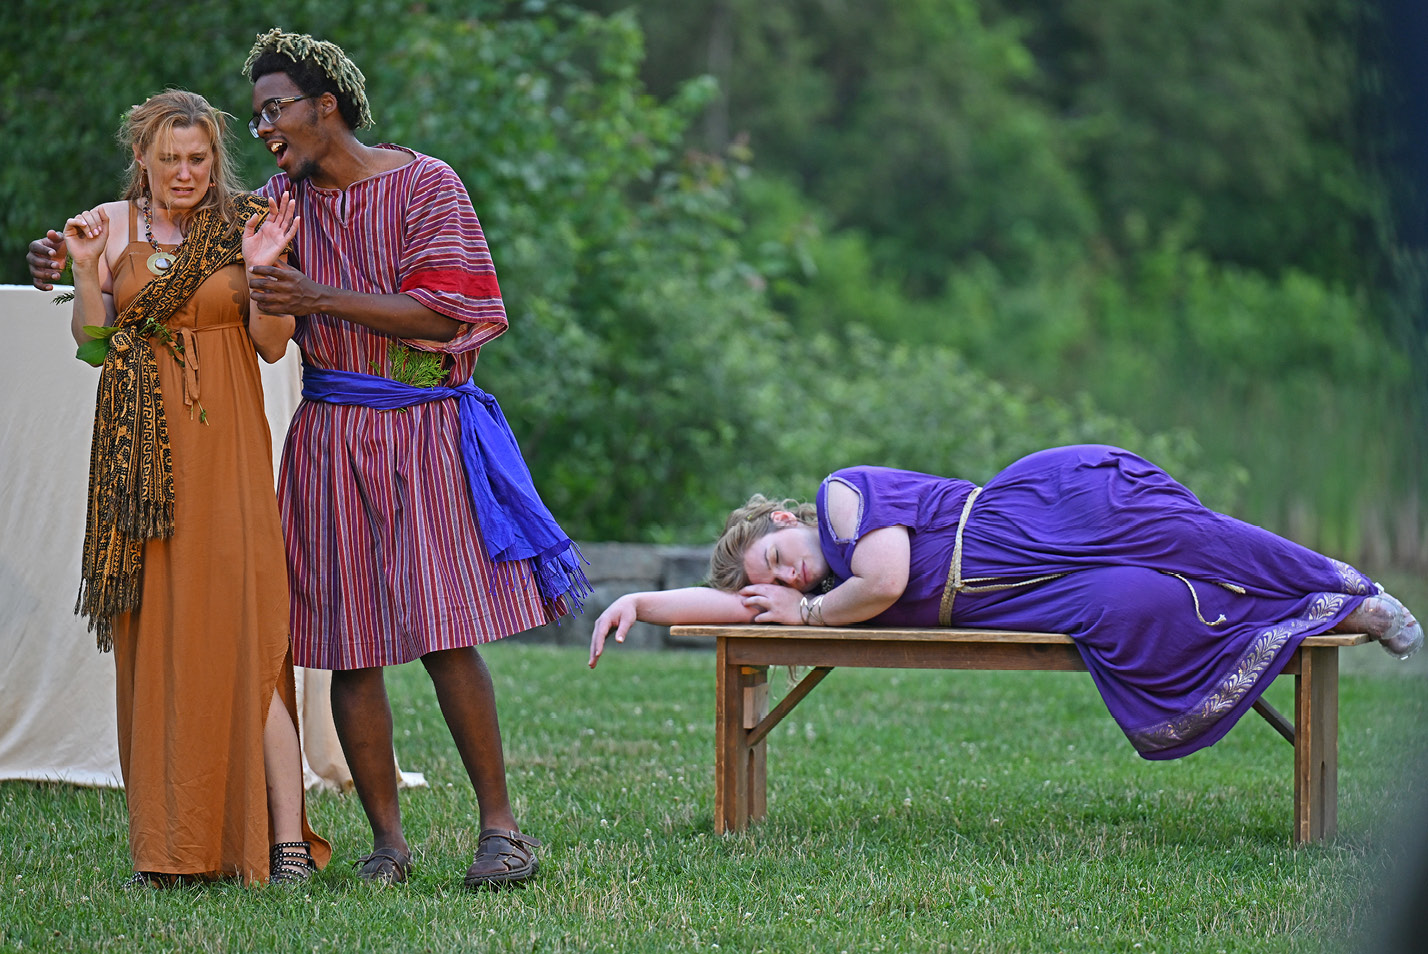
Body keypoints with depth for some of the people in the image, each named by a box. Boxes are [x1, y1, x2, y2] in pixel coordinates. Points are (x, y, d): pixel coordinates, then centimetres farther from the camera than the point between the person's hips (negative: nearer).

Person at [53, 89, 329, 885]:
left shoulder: (246, 226, 2)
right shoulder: (113, 227, 6)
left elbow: (273, 345, 1)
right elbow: (91, 341, 5)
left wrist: (262, 272, -15)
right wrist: (86, 271, -10)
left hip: (226, 446, -2)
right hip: (143, 452, 2)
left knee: (242, 627, -11)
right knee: (152, 634, 1)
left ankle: (285, 841, -12)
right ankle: (169, 845, 7)